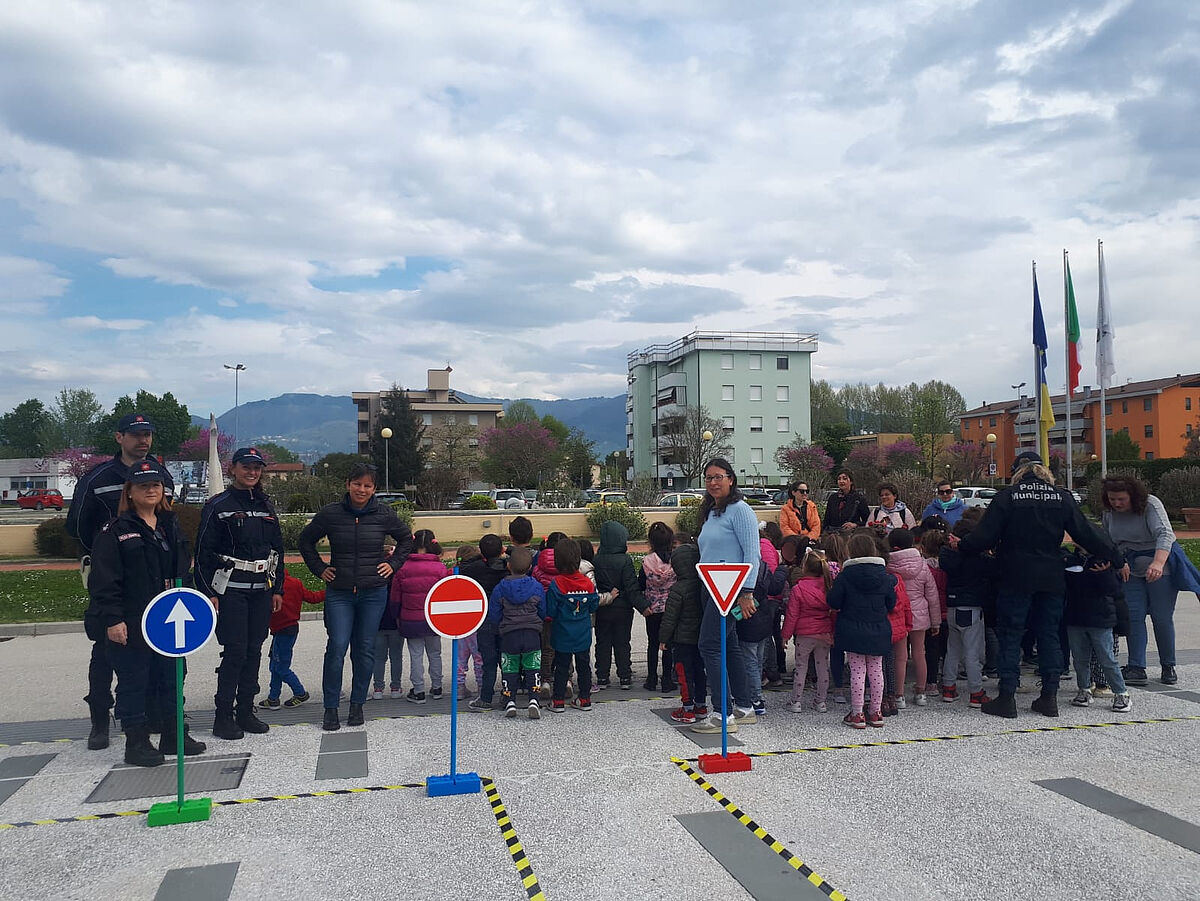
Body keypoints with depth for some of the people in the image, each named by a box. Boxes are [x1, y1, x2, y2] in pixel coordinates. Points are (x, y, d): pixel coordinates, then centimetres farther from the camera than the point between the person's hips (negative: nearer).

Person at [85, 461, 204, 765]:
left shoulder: (170, 527, 12)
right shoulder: (115, 531, -7)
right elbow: (104, 580, -12)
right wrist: (112, 620, -17)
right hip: (130, 623, -6)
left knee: (171, 677, 13)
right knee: (134, 682, 3)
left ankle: (173, 736, 24)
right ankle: (136, 742, 15)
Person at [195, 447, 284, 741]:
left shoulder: (265, 506, 12)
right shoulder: (218, 506, -4)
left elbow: (277, 548, 15)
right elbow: (203, 551, -6)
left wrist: (277, 589, 12)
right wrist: (208, 593, -11)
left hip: (261, 589, 5)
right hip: (230, 590, -5)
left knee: (254, 650, 8)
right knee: (235, 651, -7)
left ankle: (246, 711, 18)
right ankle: (223, 716, 4)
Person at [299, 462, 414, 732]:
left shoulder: (383, 514, 0)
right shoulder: (330, 513, -2)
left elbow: (406, 538, 16)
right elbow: (306, 540, 13)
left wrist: (393, 564, 6)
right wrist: (319, 568, 5)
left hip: (373, 593, 1)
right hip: (339, 593, -1)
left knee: (365, 649, 6)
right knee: (337, 647, -8)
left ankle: (357, 704, 20)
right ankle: (331, 709, 4)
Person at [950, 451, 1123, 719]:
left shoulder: (1007, 497, -6)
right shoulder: (1062, 497, 4)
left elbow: (985, 536, -8)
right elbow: (1086, 533, 5)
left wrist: (961, 545, 9)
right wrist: (1116, 558, 15)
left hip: (1016, 578, -3)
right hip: (1051, 579, 4)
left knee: (1010, 636, 3)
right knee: (1049, 635, 13)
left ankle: (1006, 697, 4)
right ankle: (1049, 697, 15)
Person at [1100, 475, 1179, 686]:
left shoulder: (1150, 505, -17)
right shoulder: (1109, 513, 0)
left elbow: (1165, 534, -31)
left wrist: (1158, 563, -47)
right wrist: (1118, 563, -9)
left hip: (1160, 567, -4)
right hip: (1130, 571, 4)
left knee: (1162, 618, -2)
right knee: (1133, 617, -5)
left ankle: (1168, 667, 15)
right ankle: (1136, 669, -6)